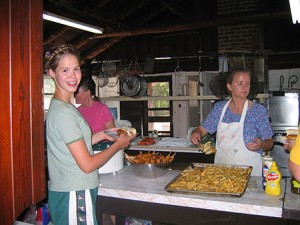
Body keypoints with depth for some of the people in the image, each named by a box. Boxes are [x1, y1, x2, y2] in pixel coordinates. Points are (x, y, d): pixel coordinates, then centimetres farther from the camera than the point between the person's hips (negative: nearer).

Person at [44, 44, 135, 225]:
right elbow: (87, 165, -19)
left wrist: (101, 135, 7)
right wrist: (118, 144, -8)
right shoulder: (64, 112, -22)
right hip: (74, 196, -9)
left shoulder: (59, 106, 7)